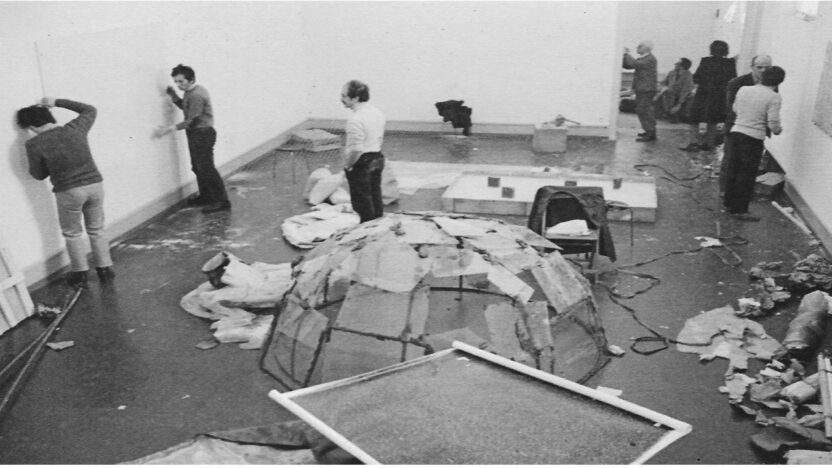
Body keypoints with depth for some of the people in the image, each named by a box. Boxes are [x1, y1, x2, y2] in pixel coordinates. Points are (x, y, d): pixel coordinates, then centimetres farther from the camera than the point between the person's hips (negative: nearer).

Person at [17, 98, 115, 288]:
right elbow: (90, 110, 18)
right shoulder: (75, 128, -2)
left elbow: (39, 174, 0)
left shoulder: (34, 144, -10)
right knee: (97, 230, 18)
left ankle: (80, 274, 24)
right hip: (95, 184, 3)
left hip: (69, 192, -3)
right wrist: (57, 102, 19)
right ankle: (105, 269, 24)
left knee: (72, 234, 17)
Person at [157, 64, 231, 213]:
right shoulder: (191, 92, 11)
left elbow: (192, 120, -24)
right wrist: (173, 95, 5)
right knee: (198, 167, 16)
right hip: (196, 134, 10)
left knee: (206, 168, -10)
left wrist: (170, 128, -27)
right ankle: (205, 197, 27)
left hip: (202, 134, -10)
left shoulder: (196, 95, -21)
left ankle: (221, 201, -8)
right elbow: (184, 106, 22)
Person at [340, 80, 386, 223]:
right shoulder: (377, 112, 6)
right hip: (377, 159, 9)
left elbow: (356, 149, -27)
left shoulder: (355, 119, -24)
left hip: (361, 163, -9)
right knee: (376, 199, 19)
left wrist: (347, 165, -13)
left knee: (363, 204, 4)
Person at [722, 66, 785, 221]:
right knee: (747, 174, 3)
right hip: (754, 138, -6)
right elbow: (773, 124, -14)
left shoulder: (743, 89, 3)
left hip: (736, 132, 6)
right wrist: (777, 130, 7)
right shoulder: (774, 97, -12)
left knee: (733, 169, 17)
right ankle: (739, 210, 8)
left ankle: (729, 202, 29)